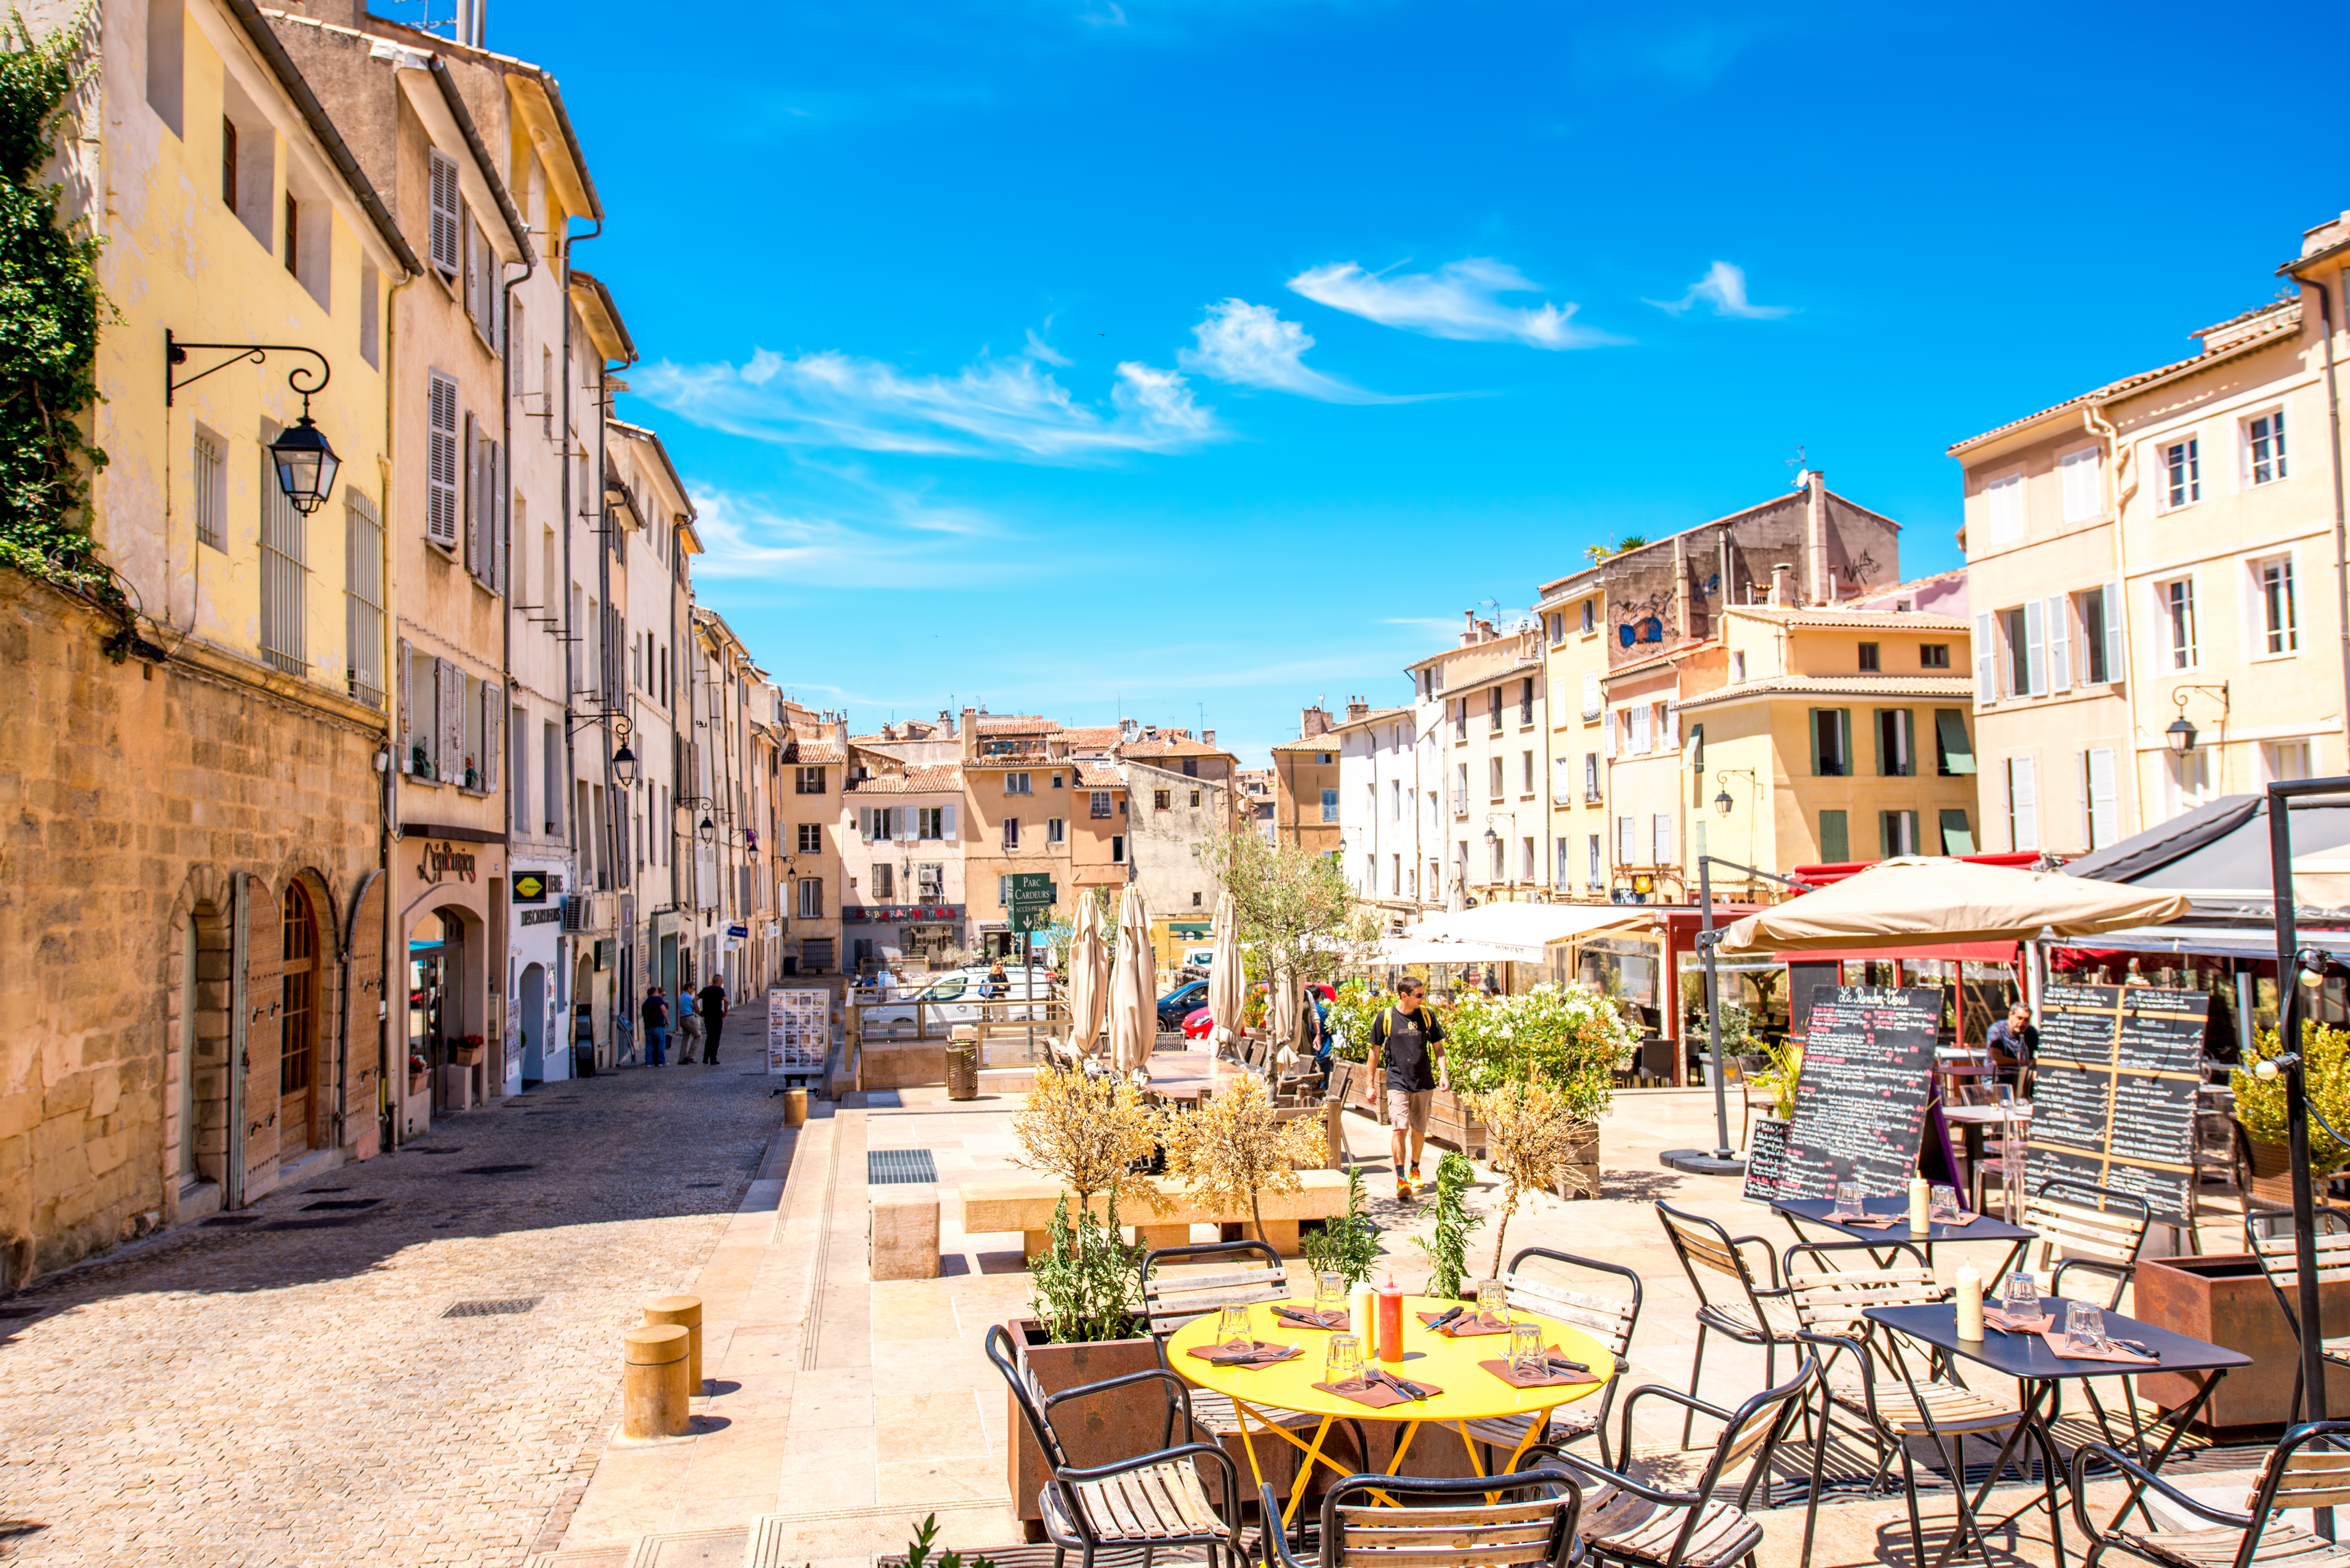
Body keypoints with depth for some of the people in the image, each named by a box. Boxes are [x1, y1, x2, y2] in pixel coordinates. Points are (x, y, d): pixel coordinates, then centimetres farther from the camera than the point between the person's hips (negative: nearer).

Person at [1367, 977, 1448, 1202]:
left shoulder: (1427, 1015, 4)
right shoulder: (1385, 1017, -3)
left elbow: (1438, 1047, 13)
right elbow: (1375, 1050, 5)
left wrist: (1443, 1073, -1)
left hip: (1424, 1083, 3)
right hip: (1397, 1082, -3)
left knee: (1419, 1131, 12)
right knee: (1400, 1129, -16)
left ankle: (1415, 1169, 36)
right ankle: (1401, 1179, -16)